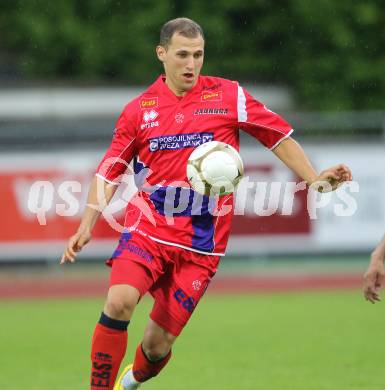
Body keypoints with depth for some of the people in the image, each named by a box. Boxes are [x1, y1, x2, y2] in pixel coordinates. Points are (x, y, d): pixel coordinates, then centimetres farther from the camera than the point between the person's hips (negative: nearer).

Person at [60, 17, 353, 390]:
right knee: (120, 302, -27)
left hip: (200, 241, 0)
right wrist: (86, 227, 0)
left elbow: (279, 136, 8)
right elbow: (110, 171, 9)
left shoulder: (229, 96, 1)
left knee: (159, 343, 1)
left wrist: (315, 179, -1)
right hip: (146, 228, 0)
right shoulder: (138, 110, 4)